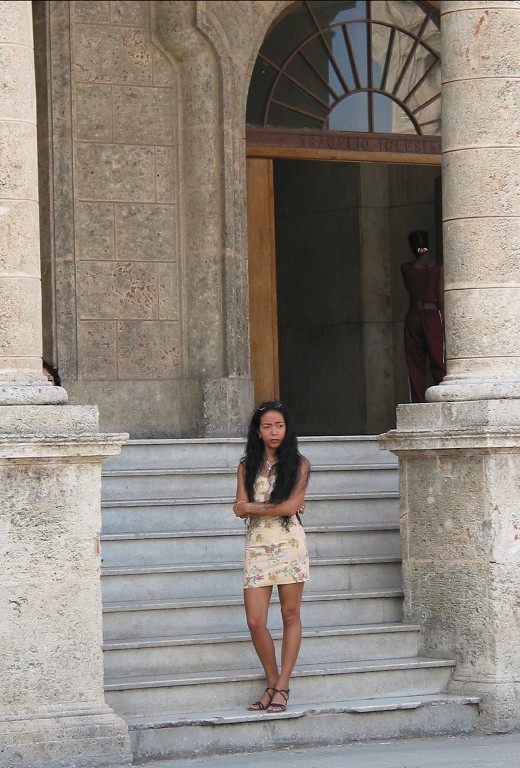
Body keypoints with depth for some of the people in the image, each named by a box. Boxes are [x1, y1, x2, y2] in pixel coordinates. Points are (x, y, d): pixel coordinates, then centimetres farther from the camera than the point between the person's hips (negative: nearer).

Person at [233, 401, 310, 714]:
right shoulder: (247, 466, 10)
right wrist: (279, 507, -9)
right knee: (255, 621, -5)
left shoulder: (299, 464, 2)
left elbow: (291, 505, -11)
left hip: (290, 544, -2)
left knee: (291, 616, 1)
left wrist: (254, 507, -3)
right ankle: (273, 683, 12)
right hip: (257, 546, 2)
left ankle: (282, 686, 8)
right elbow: (241, 509, -1)